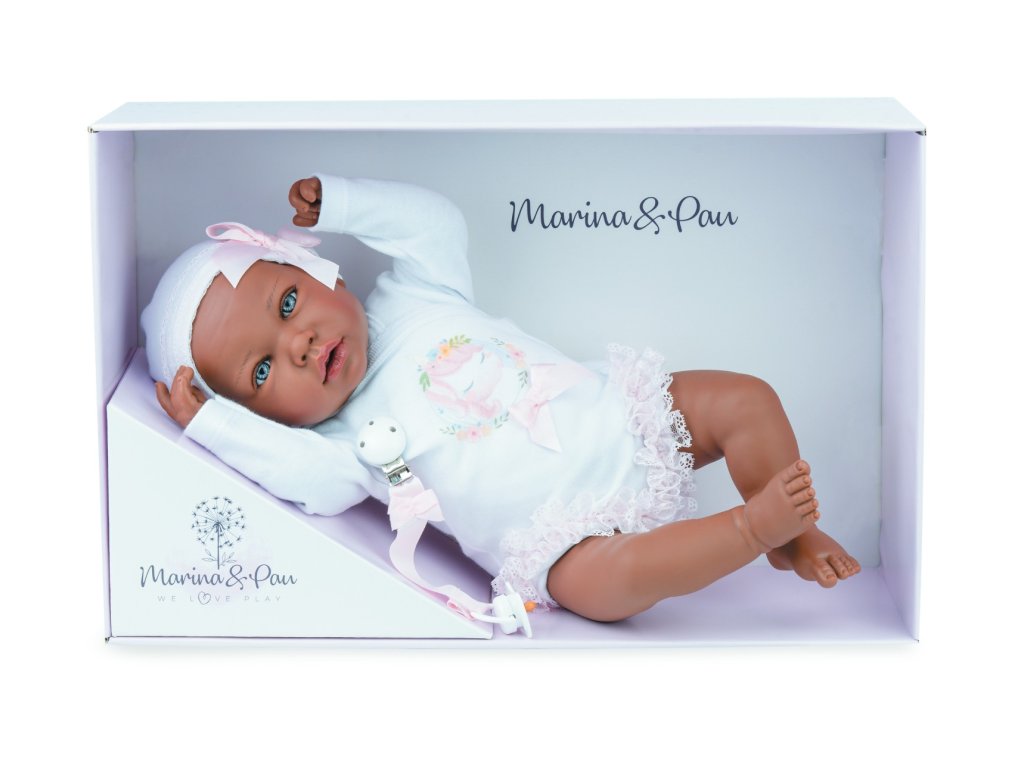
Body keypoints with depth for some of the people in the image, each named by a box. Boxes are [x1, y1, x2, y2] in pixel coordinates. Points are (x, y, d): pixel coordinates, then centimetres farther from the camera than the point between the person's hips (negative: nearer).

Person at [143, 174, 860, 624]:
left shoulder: (415, 297, 6)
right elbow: (305, 471, -27)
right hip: (572, 529, -5)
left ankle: (796, 538, 11)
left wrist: (341, 202, 5)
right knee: (602, 578, -37)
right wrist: (209, 422, -25)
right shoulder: (347, 441, -7)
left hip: (622, 416, 6)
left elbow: (435, 219, 10)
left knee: (746, 398, -6)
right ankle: (753, 526, -20)